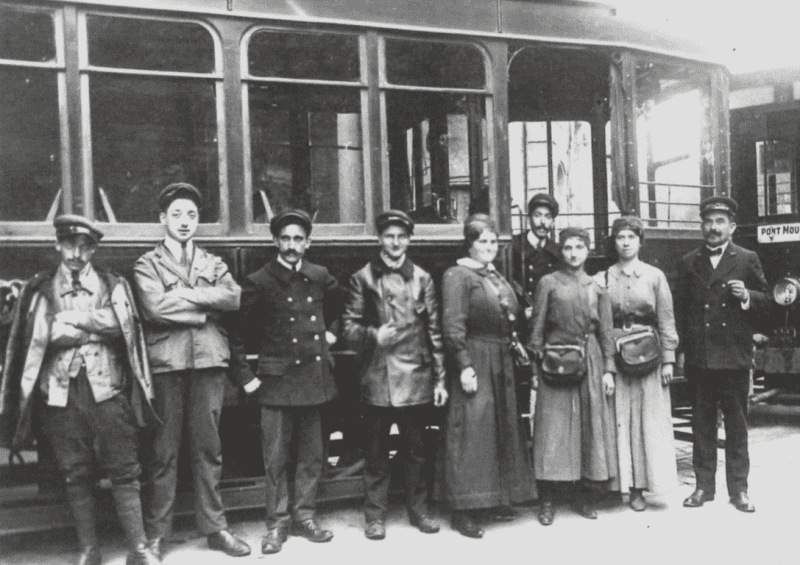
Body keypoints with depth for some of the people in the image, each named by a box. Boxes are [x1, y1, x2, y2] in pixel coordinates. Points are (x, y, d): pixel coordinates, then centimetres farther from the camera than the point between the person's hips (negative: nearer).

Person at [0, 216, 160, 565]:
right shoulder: (40, 289, 9)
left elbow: (122, 325, -3)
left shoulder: (113, 285, 10)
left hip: (108, 389, 0)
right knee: (75, 474, 5)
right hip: (61, 391, 1)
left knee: (124, 471, -1)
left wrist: (70, 319, -4)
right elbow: (41, 337, -1)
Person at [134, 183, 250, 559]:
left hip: (209, 360, 3)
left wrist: (184, 294, -9)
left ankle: (214, 527, 17)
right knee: (163, 450, 2)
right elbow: (155, 308, -12)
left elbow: (233, 297, -3)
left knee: (208, 447, 8)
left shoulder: (214, 264, 16)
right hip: (166, 362, -3)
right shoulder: (147, 264, 6)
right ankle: (156, 532, 11)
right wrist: (205, 309, -6)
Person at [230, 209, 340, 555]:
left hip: (313, 377, 4)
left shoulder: (320, 277, 6)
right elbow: (238, 334, -2)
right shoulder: (259, 281, -6)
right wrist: (246, 376, -6)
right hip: (276, 380, -3)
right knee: (276, 458, 1)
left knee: (312, 455, 10)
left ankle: (305, 517, 23)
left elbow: (339, 304, 28)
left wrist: (331, 331, 16)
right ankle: (277, 524, 14)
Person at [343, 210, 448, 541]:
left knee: (416, 450, 11)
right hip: (377, 379, -1)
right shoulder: (363, 278, 3)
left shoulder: (422, 278, 7)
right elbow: (349, 327, 2)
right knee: (376, 452, 7)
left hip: (416, 378, 1)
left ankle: (418, 509, 26)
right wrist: (373, 335, -18)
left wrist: (440, 378, 2)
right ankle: (375, 515, 19)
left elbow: (434, 331, 5)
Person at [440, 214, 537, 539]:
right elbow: (453, 325, -16)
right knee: (472, 432, -5)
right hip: (475, 361, -8)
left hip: (502, 362, 8)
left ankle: (499, 499, 26)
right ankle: (464, 510, 2)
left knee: (503, 429, 14)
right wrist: (465, 366, -21)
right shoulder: (458, 275, -8)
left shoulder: (498, 278, 17)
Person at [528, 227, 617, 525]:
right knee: (553, 430, -3)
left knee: (593, 427, 5)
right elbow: (537, 328, 1)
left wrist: (608, 369, 2)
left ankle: (586, 496, 18)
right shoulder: (548, 283, 3)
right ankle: (547, 500, 5)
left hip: (591, 361, 3)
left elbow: (606, 332, 9)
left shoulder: (597, 287, 10)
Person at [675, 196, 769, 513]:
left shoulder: (747, 260, 3)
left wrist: (747, 296, -15)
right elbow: (680, 309, 8)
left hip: (734, 355, -1)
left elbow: (765, 300, 5)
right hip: (699, 356, 2)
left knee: (736, 423, 6)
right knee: (702, 423, 8)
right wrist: (682, 348, 2)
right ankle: (704, 485, 17)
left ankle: (738, 489, 15)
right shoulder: (688, 263, 7)